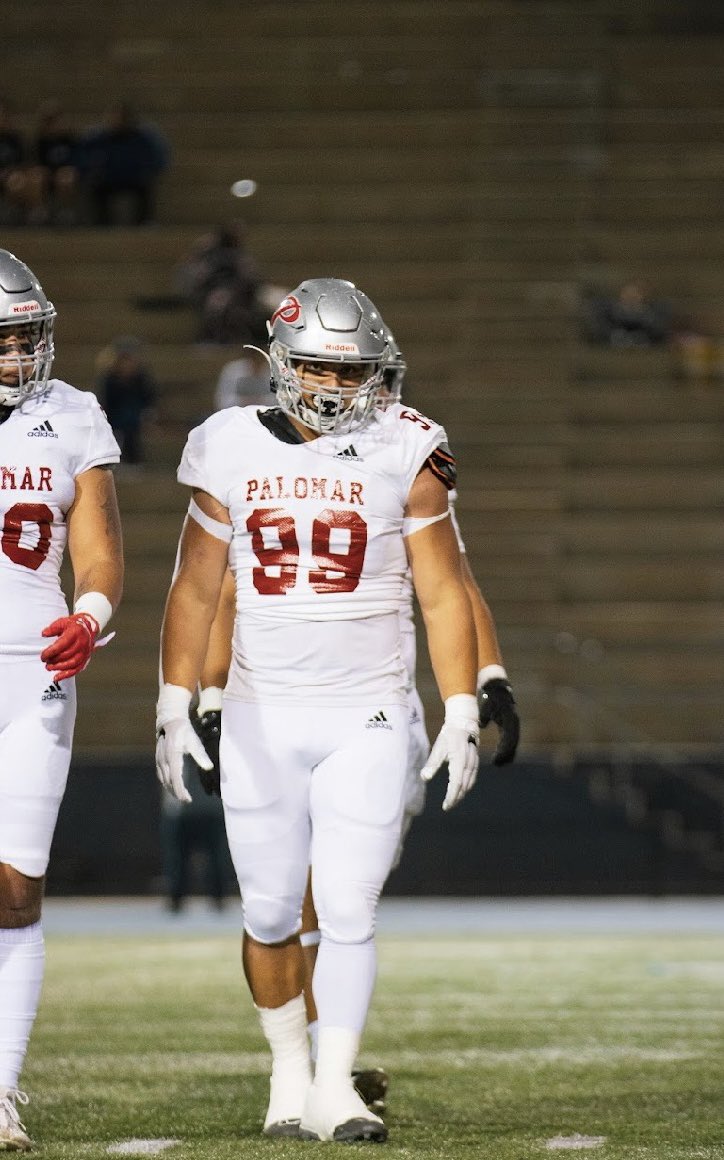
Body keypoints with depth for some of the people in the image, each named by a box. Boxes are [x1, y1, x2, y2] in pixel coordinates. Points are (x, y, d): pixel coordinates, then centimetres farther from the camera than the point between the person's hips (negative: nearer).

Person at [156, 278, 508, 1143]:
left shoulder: (403, 456, -2)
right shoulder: (232, 454, 2)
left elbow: (443, 596, 0)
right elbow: (195, 590, 10)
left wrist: (462, 715, -6)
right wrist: (174, 707, 7)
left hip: (365, 720, -2)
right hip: (260, 718, 2)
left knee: (348, 912, -7)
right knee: (271, 914, 6)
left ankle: (335, 1088, -1)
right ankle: (289, 1070, 22)